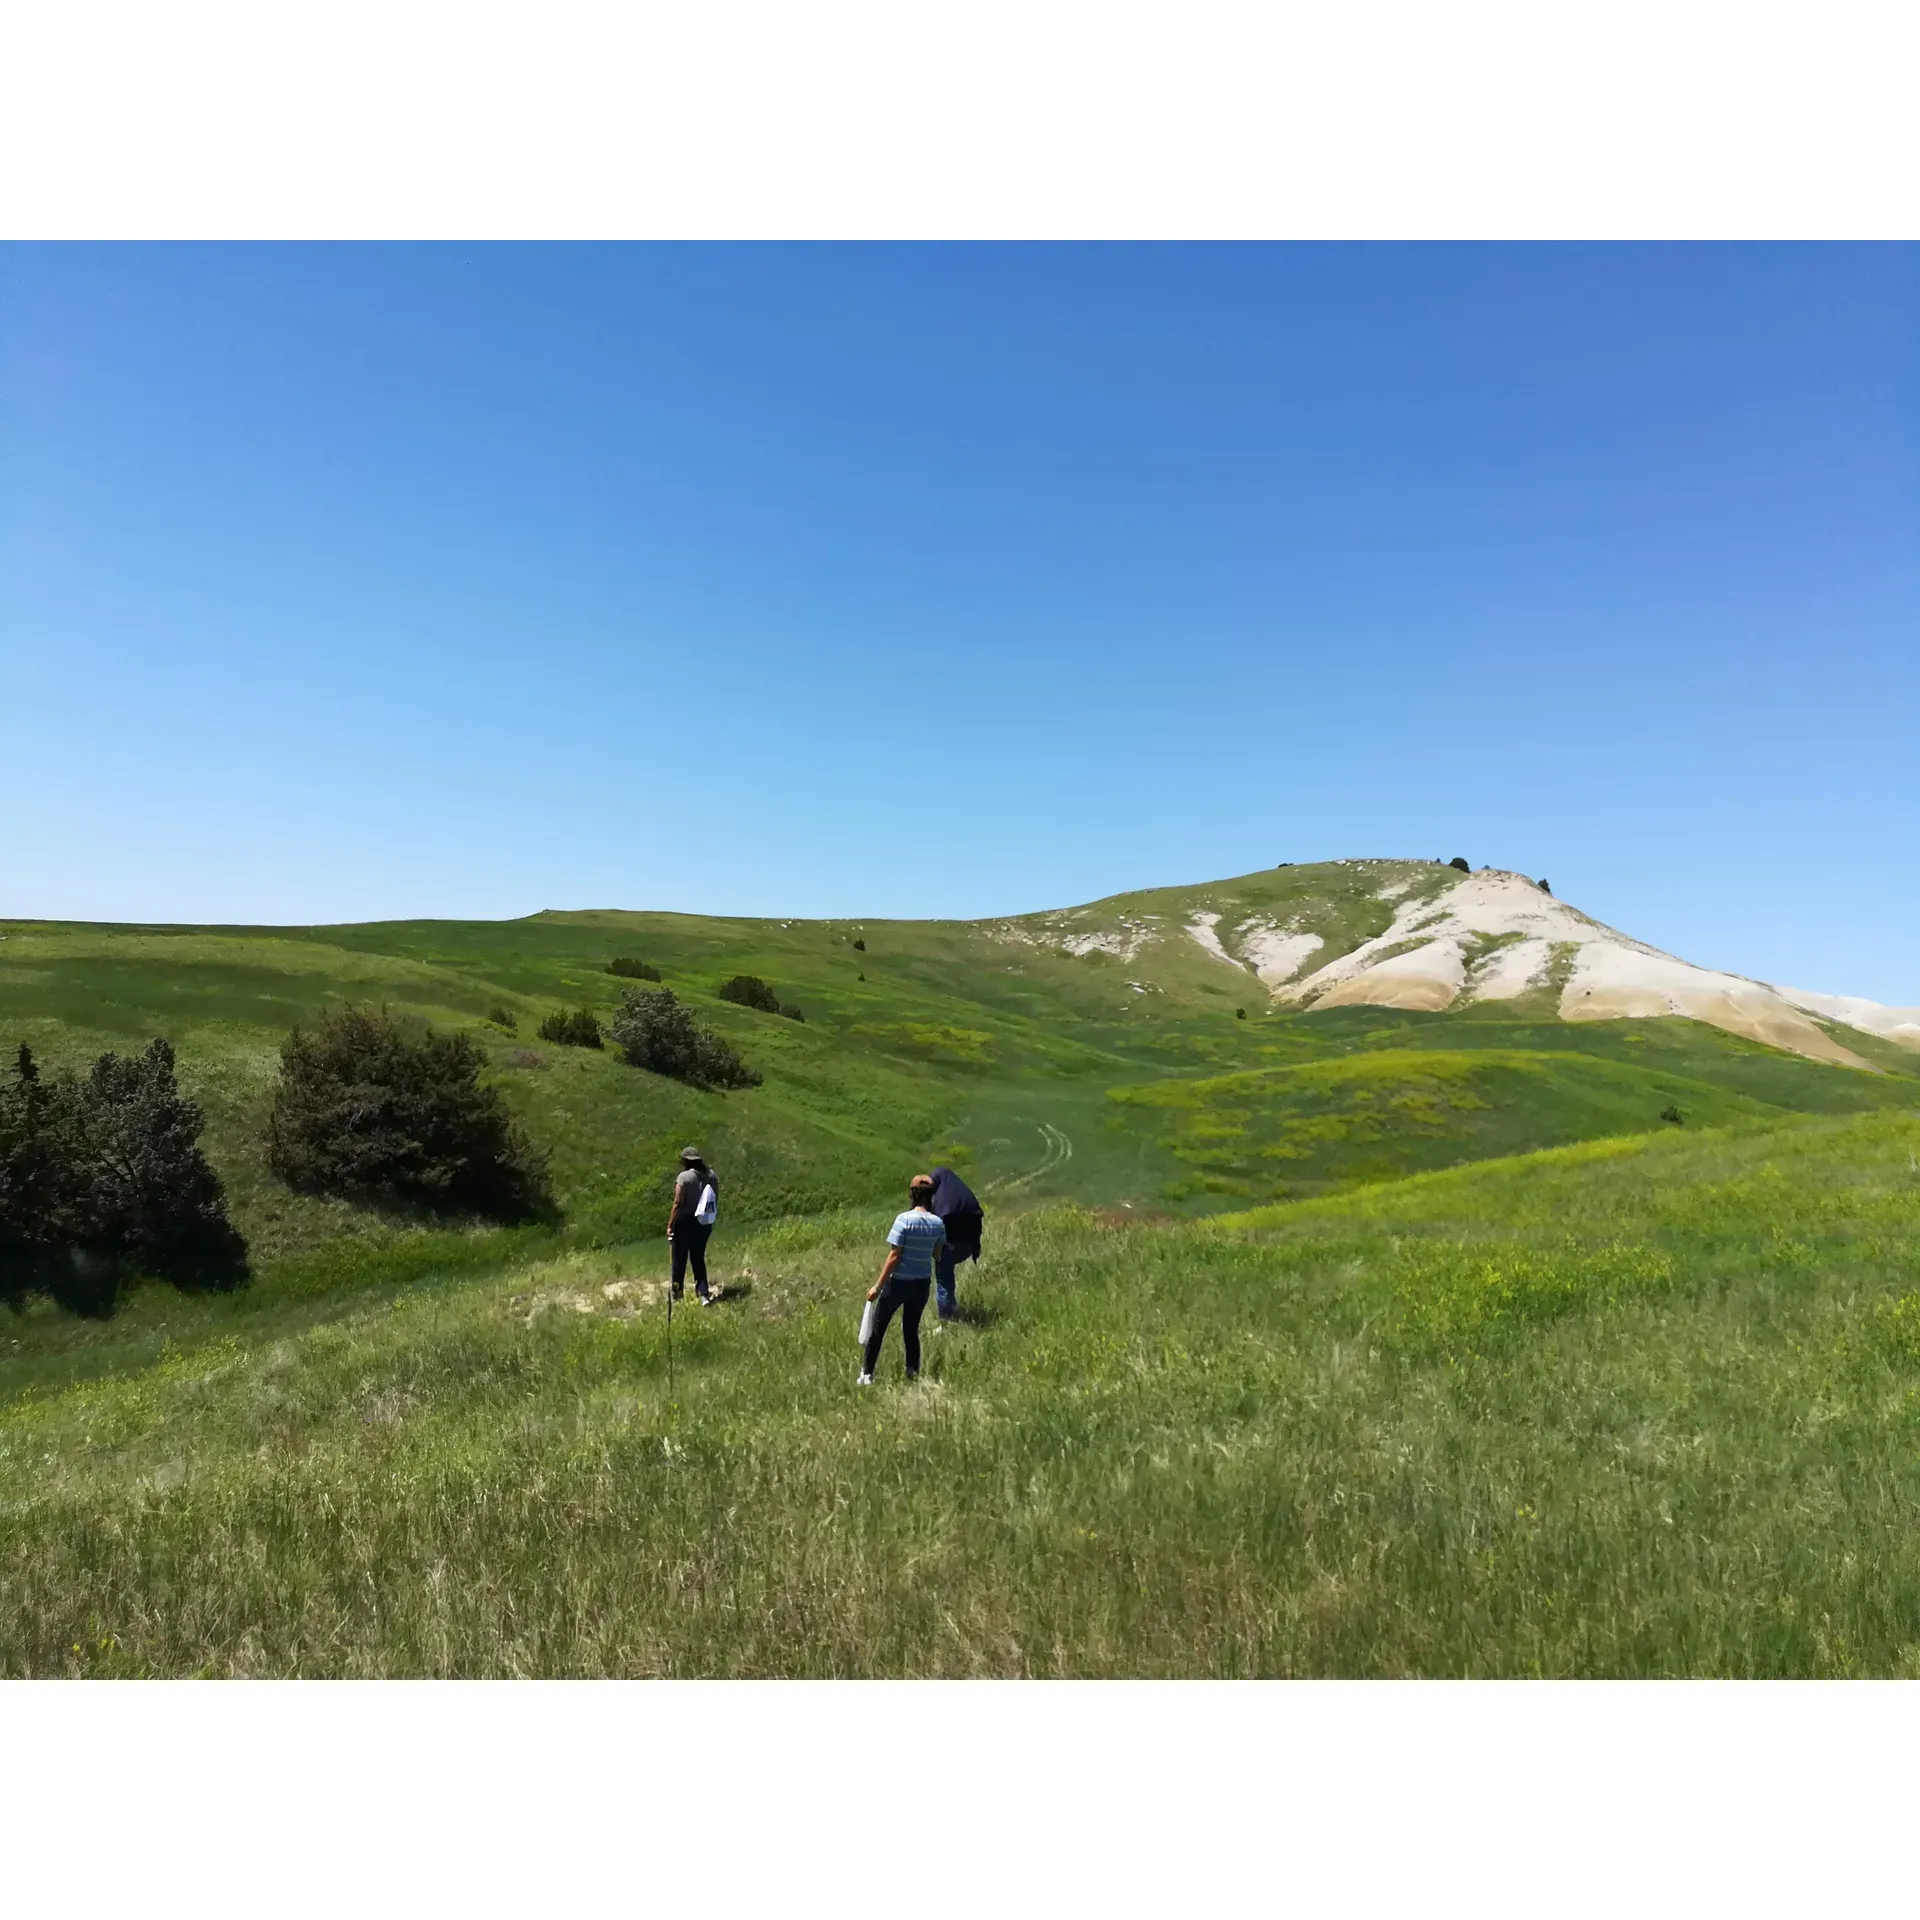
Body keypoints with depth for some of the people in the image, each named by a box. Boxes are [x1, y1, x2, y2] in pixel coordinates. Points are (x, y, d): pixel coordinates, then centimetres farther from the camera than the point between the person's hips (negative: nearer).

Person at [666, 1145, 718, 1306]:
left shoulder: (684, 1177, -16)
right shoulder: (711, 1175, 3)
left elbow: (678, 1203, -18)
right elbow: (715, 1199, 8)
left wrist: (670, 1225, -12)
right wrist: (710, 1220, 17)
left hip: (685, 1222, -6)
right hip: (704, 1223, 6)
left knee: (679, 1259, 9)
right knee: (699, 1259, 14)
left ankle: (677, 1294, 21)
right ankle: (703, 1294, 4)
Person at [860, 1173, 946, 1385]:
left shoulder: (904, 1219, -17)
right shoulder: (938, 1223, -3)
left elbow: (894, 1256, -17)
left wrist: (878, 1285, -11)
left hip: (898, 1282, -4)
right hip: (923, 1283, 4)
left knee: (878, 1328, 11)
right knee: (912, 1329, 19)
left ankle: (866, 1374, 16)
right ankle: (913, 1373, 20)